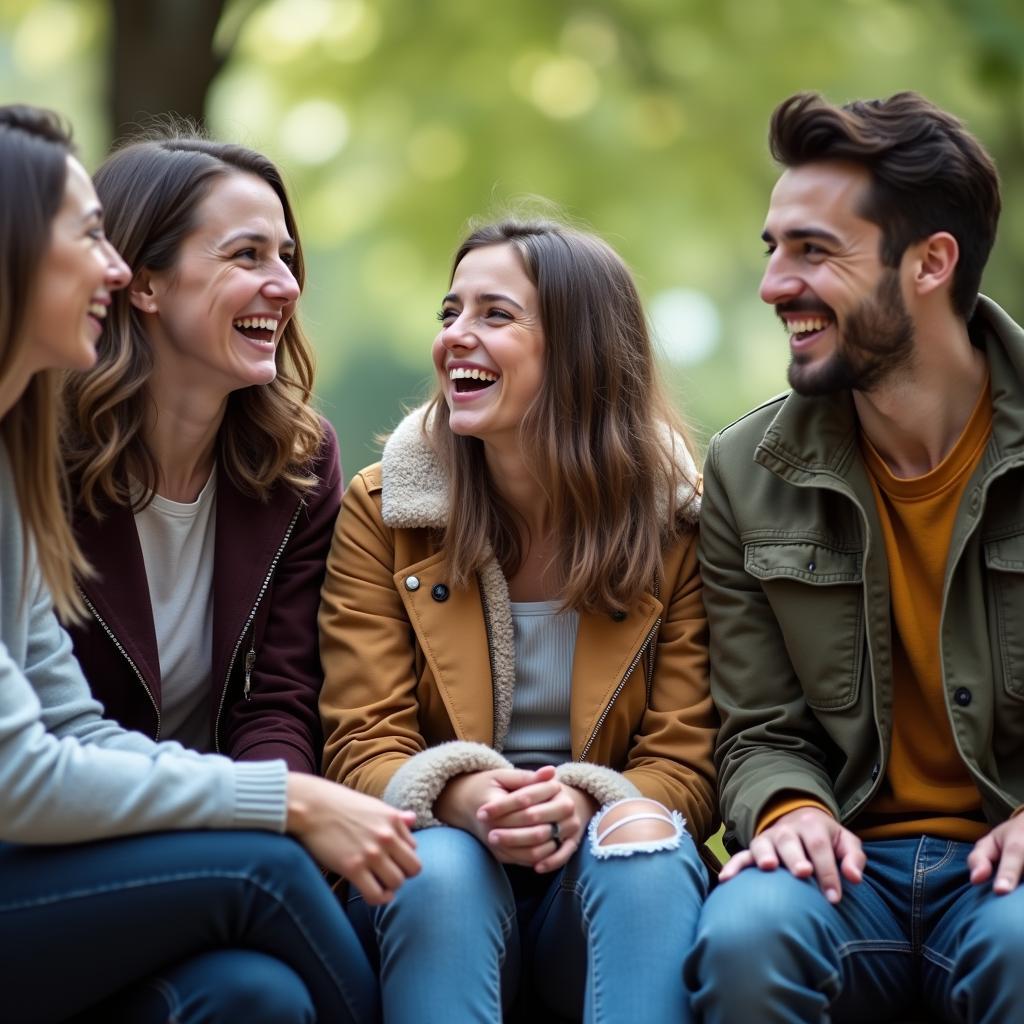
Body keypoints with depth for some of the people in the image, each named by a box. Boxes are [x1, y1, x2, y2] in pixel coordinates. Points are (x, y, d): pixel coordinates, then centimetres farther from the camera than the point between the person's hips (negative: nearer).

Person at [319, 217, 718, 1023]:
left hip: (601, 878, 0)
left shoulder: (676, 521, 0)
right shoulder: (382, 510, 2)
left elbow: (687, 761, -3)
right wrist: (461, 797, -26)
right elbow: (363, 746, -3)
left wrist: (583, 802, -26)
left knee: (649, 845, -33)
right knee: (438, 868, -34)